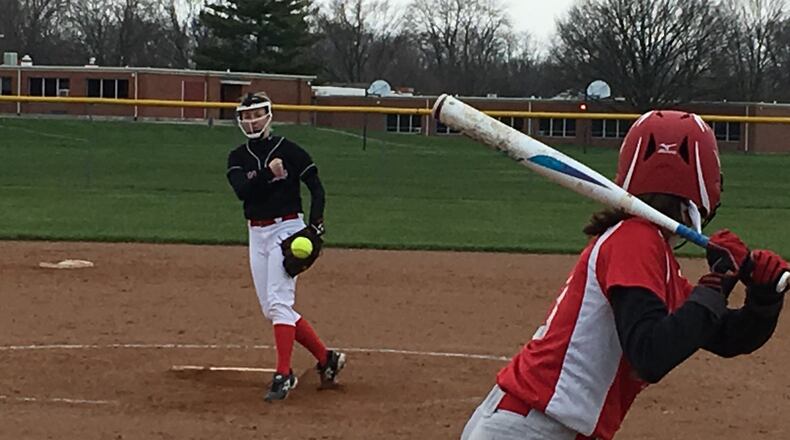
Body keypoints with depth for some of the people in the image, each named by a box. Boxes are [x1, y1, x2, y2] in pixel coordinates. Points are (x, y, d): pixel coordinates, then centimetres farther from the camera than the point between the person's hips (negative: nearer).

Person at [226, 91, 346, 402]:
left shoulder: (288, 150, -6)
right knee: (271, 309, 7)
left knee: (278, 302, -16)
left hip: (286, 229, -6)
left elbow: (316, 188, -5)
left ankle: (283, 375, -16)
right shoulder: (238, 158, 6)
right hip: (257, 234, 6)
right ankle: (326, 358, 19)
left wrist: (315, 226, -16)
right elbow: (242, 191, -12)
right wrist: (267, 172, -25)